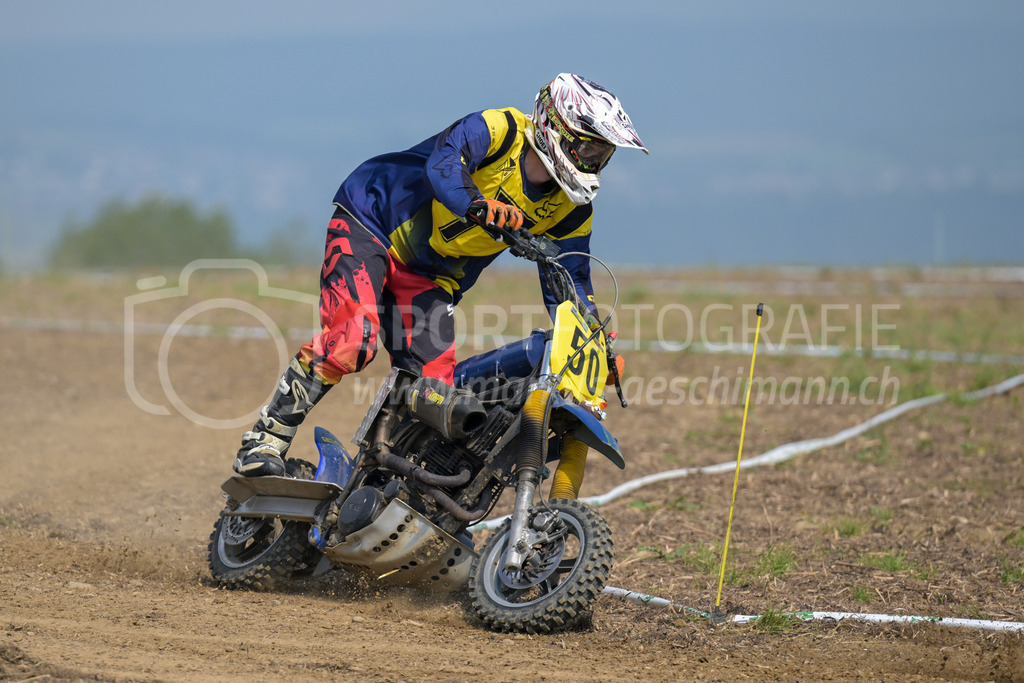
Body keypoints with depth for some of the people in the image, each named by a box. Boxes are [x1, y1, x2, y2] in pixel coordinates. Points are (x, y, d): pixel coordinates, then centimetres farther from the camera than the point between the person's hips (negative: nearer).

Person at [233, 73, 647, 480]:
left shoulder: (570, 211, -1)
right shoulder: (499, 130, -20)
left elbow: (570, 282, 6)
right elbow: (443, 164, -38)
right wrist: (480, 208, -56)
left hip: (430, 279, 7)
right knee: (353, 338, -28)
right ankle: (267, 440, -17)